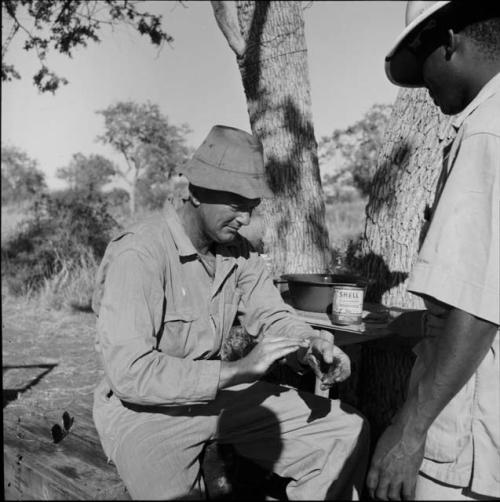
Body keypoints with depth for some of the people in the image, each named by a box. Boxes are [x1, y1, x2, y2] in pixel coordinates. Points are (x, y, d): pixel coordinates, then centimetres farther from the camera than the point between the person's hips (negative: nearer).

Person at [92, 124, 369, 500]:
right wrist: (237, 369, -32)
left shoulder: (239, 251, 0)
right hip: (145, 409, -5)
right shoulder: (139, 254, -23)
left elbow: (272, 317, 2)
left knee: (347, 432, -1)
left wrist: (311, 345, -21)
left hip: (217, 394, 6)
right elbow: (129, 372, -28)